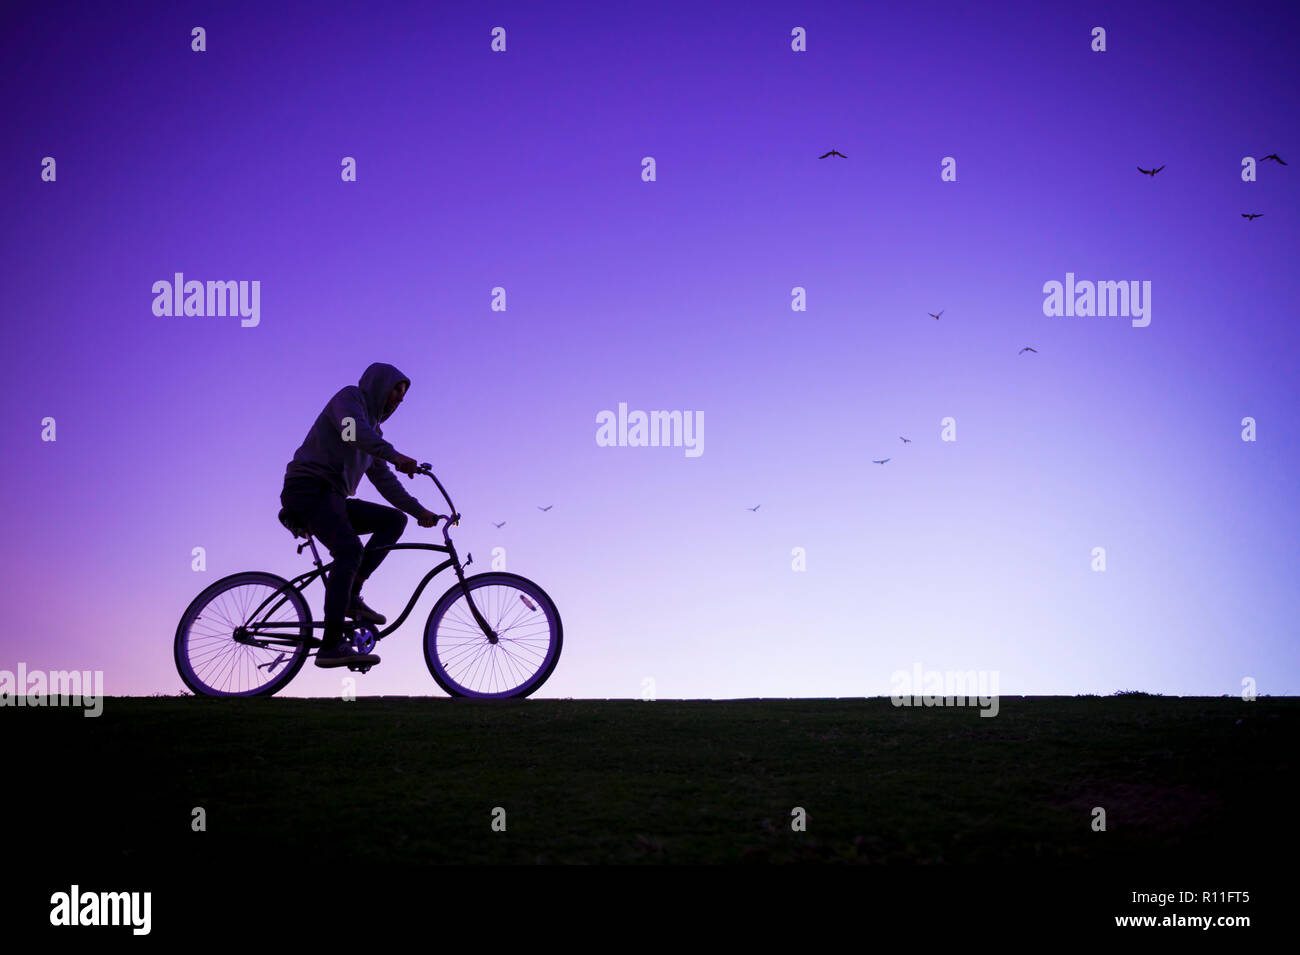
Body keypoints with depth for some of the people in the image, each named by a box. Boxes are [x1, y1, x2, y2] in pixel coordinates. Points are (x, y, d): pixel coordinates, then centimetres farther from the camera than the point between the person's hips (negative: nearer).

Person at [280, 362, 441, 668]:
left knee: (394, 520, 0)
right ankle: (331, 647, -36)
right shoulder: (350, 397, 1)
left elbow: (383, 479, 26)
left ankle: (349, 594, -7)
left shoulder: (373, 429, 26)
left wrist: (418, 511, 19)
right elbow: (354, 430, -22)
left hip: (333, 499, 9)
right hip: (309, 490, -9)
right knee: (350, 550, -29)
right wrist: (394, 455, -35)